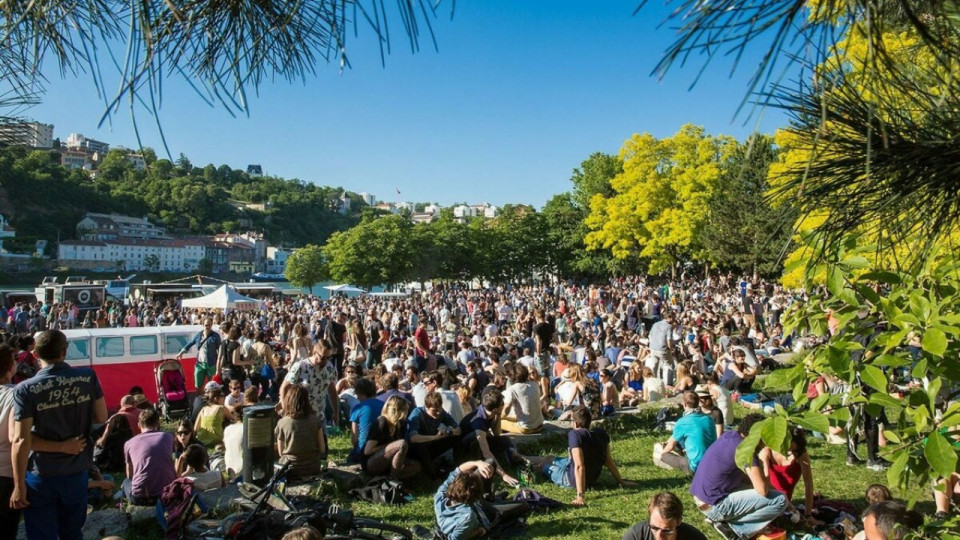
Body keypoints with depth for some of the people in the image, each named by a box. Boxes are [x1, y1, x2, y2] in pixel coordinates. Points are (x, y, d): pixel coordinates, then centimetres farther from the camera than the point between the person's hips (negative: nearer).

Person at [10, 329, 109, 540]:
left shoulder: (26, 390, -15)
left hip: (41, 476, -3)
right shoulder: (88, 377, -8)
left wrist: (19, 485, -10)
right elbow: (101, 418, 0)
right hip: (76, 471, 3)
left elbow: (21, 441, -16)